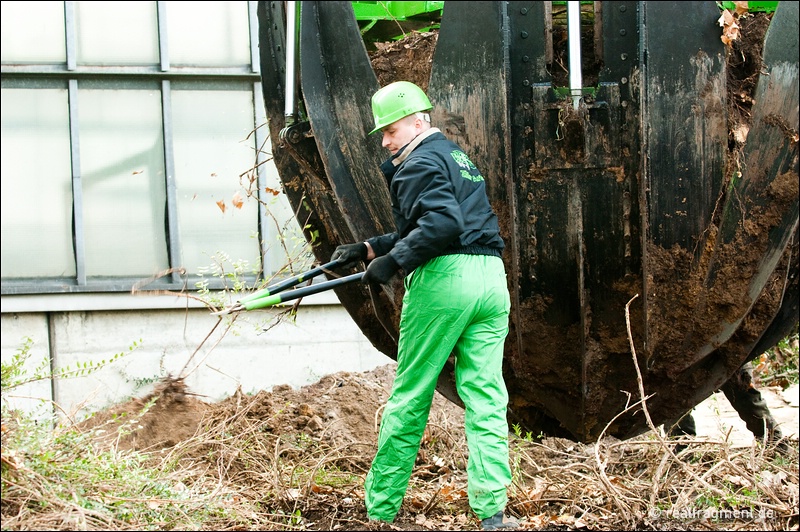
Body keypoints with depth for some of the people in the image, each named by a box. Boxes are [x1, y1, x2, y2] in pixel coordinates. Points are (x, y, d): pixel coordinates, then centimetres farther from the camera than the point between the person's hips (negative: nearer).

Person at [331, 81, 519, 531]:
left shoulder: (420, 164, -4)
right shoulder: (458, 157, 26)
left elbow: (442, 224, -20)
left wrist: (394, 261, -18)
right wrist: (369, 250, 23)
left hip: (444, 279, -8)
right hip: (491, 278, 8)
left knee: (409, 398, 1)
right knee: (486, 397, 2)